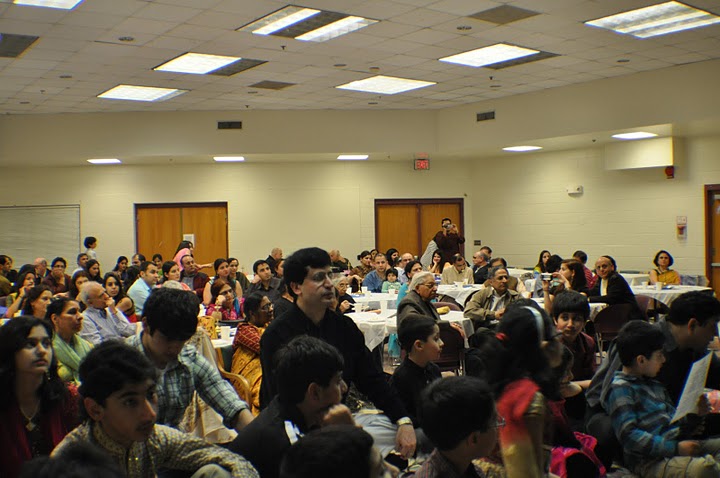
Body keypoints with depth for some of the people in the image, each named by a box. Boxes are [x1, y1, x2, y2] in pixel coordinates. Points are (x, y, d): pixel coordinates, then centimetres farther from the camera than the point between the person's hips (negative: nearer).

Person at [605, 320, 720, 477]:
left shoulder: (654, 384, 22)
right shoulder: (620, 389, -8)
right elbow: (628, 435, -17)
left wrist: (694, 414, 9)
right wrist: (675, 447, -18)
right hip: (650, 462, -9)